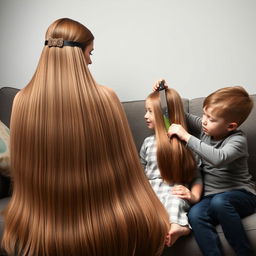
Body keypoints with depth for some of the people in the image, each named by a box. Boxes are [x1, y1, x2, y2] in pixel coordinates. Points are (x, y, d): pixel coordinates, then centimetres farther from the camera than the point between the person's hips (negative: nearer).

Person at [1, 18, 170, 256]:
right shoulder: (105, 98, -20)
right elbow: (125, 171, -12)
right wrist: (154, 223, 6)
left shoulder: (22, 100, -13)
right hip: (104, 231, -2)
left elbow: (23, 171, 0)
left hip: (38, 231, 3)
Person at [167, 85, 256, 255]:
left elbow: (218, 158, -33)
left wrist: (186, 136, -28)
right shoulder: (205, 128, 5)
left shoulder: (237, 140, -13)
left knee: (219, 201, -37)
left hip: (241, 194, -4)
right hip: (212, 195, 4)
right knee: (195, 214, -28)